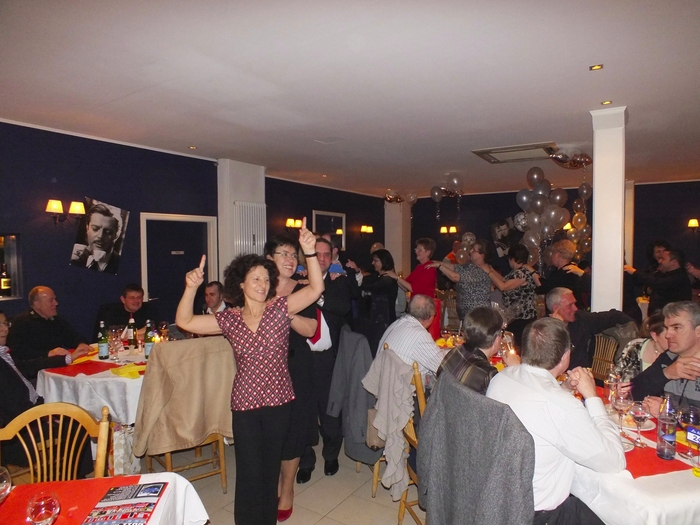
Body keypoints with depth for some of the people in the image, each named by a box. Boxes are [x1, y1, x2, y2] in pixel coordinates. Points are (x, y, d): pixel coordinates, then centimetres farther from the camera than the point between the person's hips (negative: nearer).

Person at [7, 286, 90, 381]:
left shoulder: (57, 321, 18)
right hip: (35, 377, -6)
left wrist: (81, 344, 1)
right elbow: (17, 353, -12)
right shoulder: (21, 322, 0)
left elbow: (75, 337, 25)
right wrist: (48, 354, -20)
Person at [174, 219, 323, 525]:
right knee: (249, 472, 9)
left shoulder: (279, 309, -6)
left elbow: (316, 288, -16)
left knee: (270, 468, 16)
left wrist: (309, 252, -31)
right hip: (245, 404, 1)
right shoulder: (230, 319, -1)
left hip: (279, 401, 0)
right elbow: (184, 321, -2)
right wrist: (191, 288, -20)